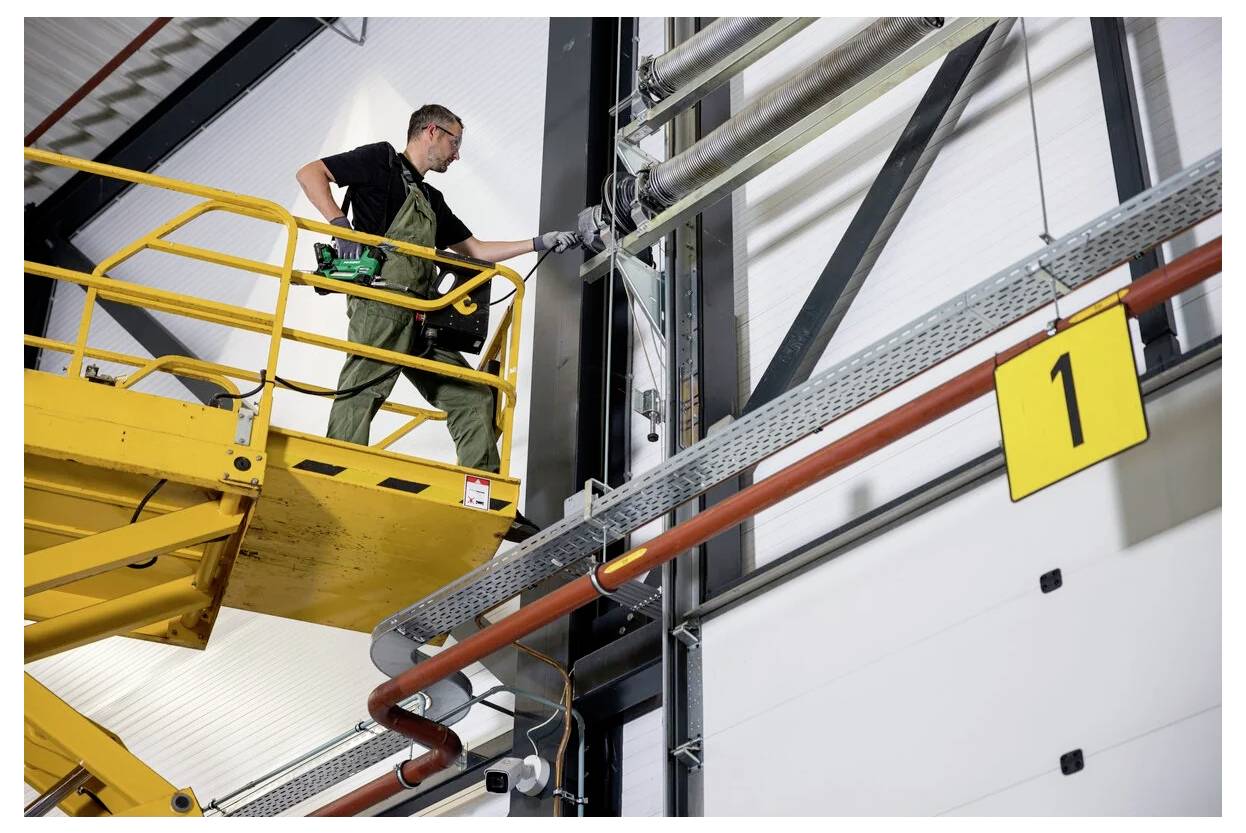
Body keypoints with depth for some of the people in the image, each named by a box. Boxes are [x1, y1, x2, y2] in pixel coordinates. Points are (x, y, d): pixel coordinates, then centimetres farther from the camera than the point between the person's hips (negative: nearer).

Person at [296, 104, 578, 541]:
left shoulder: (431, 201, 30)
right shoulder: (382, 160, 7)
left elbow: (475, 249, 33)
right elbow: (309, 173, -1)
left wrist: (538, 243, 29)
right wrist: (340, 223, -16)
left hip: (419, 315, 9)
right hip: (382, 298, -9)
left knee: (472, 397, 5)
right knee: (362, 390, -18)